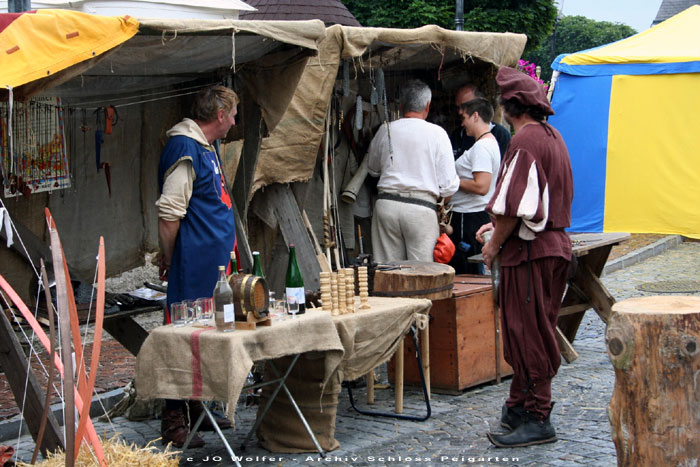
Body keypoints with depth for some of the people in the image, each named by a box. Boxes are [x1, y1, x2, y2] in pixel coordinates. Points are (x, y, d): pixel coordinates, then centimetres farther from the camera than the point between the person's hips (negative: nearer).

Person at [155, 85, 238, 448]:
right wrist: (169, 261, -11)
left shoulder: (206, 148, 18)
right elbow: (169, 213, -19)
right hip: (194, 266, -10)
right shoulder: (185, 151, -16)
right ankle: (173, 422, -1)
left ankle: (196, 410, 24)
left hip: (213, 264, 10)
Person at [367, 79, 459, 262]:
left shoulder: (385, 130, 8)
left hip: (386, 203, 3)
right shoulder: (437, 133, -1)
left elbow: (372, 169, 26)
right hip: (421, 207, -3)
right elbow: (449, 187, -1)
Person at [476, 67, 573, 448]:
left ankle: (537, 420, 0)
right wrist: (498, 225, 21)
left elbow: (514, 206, -20)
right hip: (555, 245, 10)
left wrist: (494, 244, -8)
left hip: (530, 250, -10)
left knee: (527, 334, -4)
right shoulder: (552, 137, 15)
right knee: (529, 332, 15)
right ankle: (519, 407, 22)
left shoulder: (525, 141, -16)